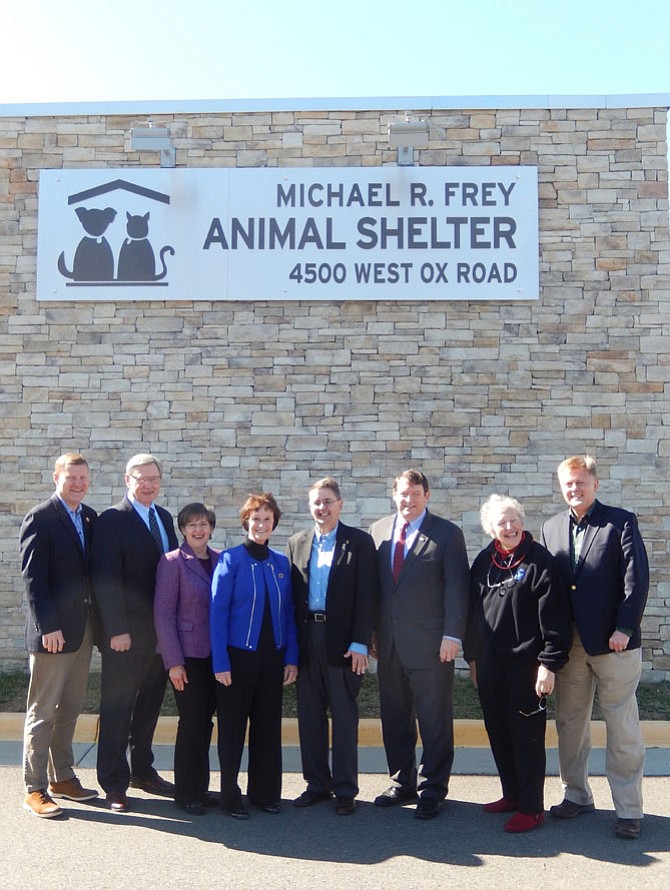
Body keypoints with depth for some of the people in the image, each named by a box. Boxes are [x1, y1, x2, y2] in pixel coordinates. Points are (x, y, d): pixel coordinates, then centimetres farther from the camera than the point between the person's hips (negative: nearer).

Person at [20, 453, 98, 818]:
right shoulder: (40, 518, -10)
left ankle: (61, 777, 26)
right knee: (42, 712, 3)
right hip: (53, 631, -6)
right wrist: (48, 627, -18)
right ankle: (34, 789, 12)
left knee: (70, 709, 15)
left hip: (83, 629, 7)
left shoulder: (91, 517, 10)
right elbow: (33, 577, -14)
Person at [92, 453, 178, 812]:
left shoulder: (164, 518, 11)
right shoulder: (113, 520, -10)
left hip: (160, 633, 7)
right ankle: (114, 784, 14)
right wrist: (117, 630, -19)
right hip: (125, 635, -7)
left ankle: (143, 771, 30)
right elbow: (106, 579, -15)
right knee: (117, 711, 4)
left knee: (149, 706, 17)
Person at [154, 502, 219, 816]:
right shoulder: (172, 562, -6)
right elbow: (163, 614, -9)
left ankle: (200, 787, 24)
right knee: (192, 722, 0)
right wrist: (174, 661, -12)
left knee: (205, 721, 10)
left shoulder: (221, 560, 8)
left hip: (215, 654, 5)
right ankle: (185, 793, 15)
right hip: (188, 654, -5)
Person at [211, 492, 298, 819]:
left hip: (272, 656, 4)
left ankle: (265, 792, 24)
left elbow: (288, 613, 9)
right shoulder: (230, 559, -7)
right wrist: (220, 662, -13)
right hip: (238, 655, -4)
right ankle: (231, 795, 19)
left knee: (269, 725, 11)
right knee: (232, 727, 6)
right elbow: (217, 612, -9)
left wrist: (291, 657, 3)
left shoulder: (281, 563, 6)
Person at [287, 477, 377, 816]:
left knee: (344, 716, 4)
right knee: (309, 714, 10)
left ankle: (345, 789, 14)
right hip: (306, 639, 4)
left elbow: (366, 595, -5)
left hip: (342, 640, -4)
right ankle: (317, 783, 23)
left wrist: (360, 643, -12)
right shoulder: (297, 543, 11)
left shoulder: (359, 542, 0)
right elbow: (292, 594, 9)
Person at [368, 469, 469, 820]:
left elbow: (457, 587, -7)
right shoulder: (378, 531, 9)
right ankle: (403, 781, 27)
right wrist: (370, 631, 8)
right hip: (389, 642, 5)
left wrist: (452, 634, -13)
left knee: (435, 718, 3)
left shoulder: (447, 534, -3)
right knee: (394, 715, 13)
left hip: (430, 641, -4)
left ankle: (434, 788, 16)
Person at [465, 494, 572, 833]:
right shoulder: (484, 562, 8)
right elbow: (472, 611, 15)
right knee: (498, 733, 13)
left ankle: (532, 808, 12)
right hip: (491, 665, 6)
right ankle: (512, 794, 29)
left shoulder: (539, 561, -9)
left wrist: (550, 664, -16)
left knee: (526, 736, 1)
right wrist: (472, 657, 16)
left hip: (526, 663, -6)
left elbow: (555, 617, -12)